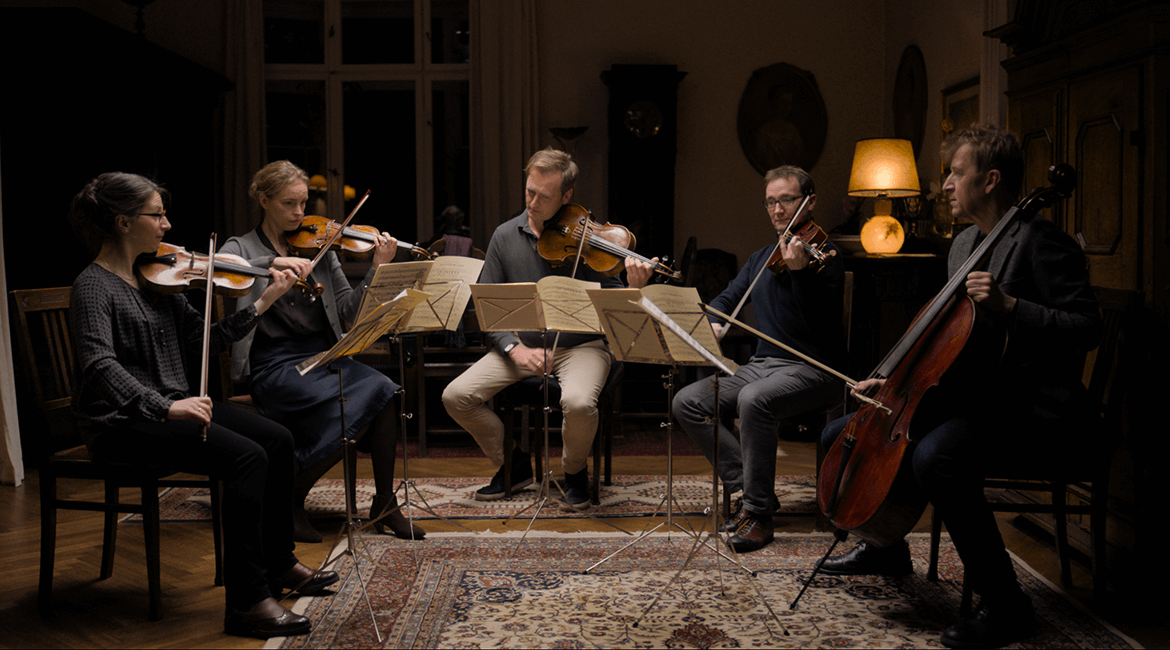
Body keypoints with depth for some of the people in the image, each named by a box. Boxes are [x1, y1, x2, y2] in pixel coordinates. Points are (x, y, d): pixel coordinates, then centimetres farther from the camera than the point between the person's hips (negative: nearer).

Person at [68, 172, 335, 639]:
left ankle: (278, 563, 12)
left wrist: (261, 304, 2)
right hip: (124, 422, -8)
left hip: (171, 404, 8)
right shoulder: (94, 287, -12)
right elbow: (99, 364, -27)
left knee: (277, 438, -4)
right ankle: (247, 601, -22)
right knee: (246, 456, -25)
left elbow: (202, 341, 10)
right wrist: (164, 406, -38)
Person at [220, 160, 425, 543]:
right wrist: (274, 262, -31)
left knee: (384, 390, -25)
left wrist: (377, 270, -7)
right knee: (351, 405, -29)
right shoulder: (240, 248, 6)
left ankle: (385, 504, -11)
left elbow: (348, 310, 7)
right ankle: (287, 503, -8)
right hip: (274, 364, -4)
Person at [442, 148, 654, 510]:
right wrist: (515, 348, -14)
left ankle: (575, 471, 1)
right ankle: (513, 464, 11)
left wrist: (634, 290, -32)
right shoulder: (505, 236, 2)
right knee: (456, 396, -14)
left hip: (581, 346, -3)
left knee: (578, 402, -34)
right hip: (521, 345, 4)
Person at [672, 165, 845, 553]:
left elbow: (822, 321, -20)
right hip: (762, 364, 8)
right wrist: (713, 322, -1)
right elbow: (726, 298, 22)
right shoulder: (761, 259, 17)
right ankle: (747, 487, -6)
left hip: (812, 368, -7)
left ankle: (759, 511, -23)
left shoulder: (826, 255, -6)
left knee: (754, 400, -37)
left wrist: (800, 271, -34)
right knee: (686, 403, -11)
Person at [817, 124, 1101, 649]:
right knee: (840, 437, 6)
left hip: (1032, 408, -9)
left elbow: (1086, 328, -19)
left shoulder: (1039, 241, -12)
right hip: (968, 394, 10)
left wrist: (1008, 306, -28)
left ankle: (1004, 605, -22)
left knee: (934, 458, -39)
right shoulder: (964, 245, 15)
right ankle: (886, 547, 27)